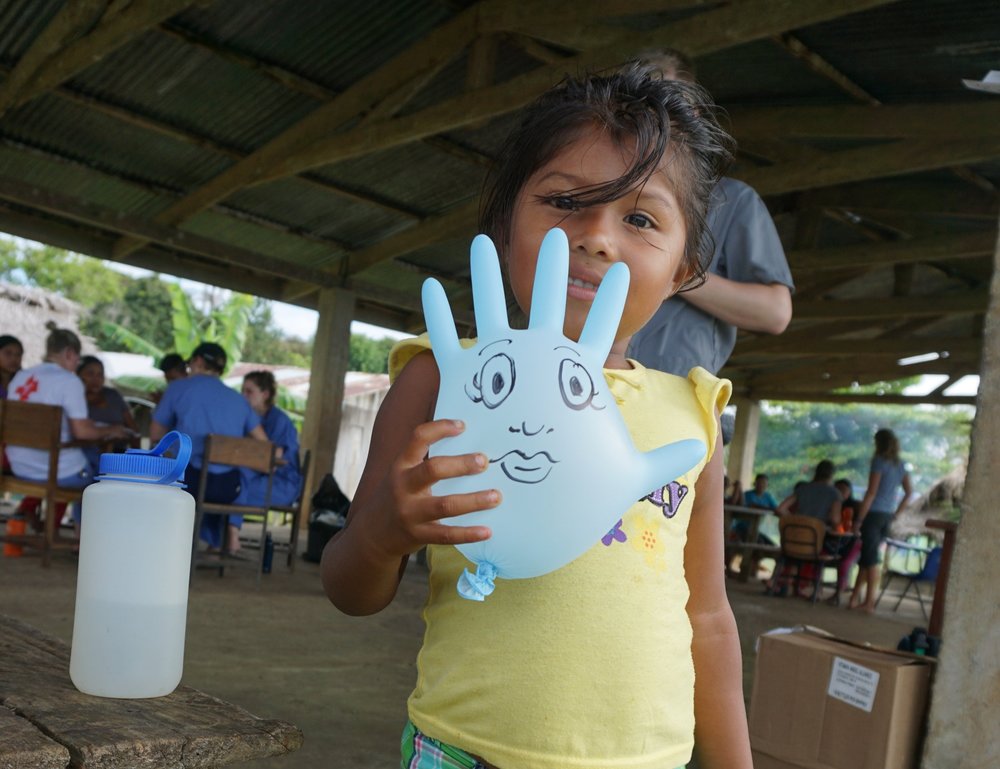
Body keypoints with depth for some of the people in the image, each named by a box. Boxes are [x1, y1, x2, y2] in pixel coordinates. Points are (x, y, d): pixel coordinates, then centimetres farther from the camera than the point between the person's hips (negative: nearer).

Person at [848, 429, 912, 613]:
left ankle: (869, 602, 1)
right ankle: (855, 598, 14)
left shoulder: (879, 462, -10)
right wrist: (895, 514, 16)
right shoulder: (900, 465, 11)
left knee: (870, 558, -2)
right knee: (867, 557, 12)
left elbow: (871, 493, -14)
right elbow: (909, 492, 13)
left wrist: (859, 519, -12)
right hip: (887, 517, 7)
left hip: (874, 513, -7)